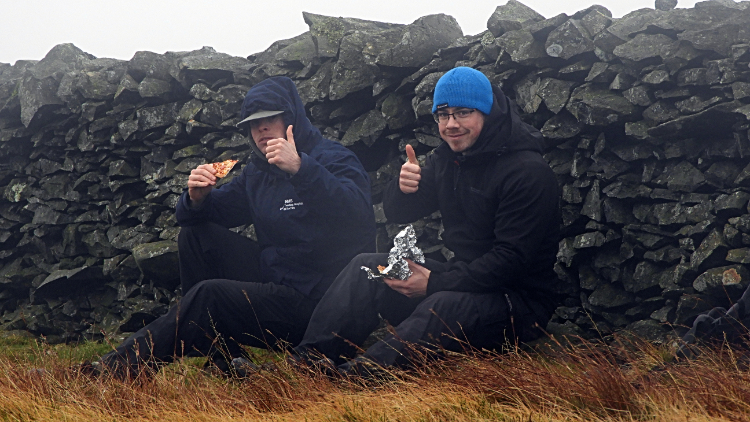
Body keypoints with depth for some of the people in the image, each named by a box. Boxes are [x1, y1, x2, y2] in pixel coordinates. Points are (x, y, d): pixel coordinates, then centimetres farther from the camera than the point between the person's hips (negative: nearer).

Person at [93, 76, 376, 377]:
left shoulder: (332, 159, -8)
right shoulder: (257, 173, 15)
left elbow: (357, 213, -30)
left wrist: (301, 169, -38)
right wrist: (197, 198, -10)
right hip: (272, 280, 8)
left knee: (209, 294, -25)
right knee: (196, 234, 3)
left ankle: (127, 362, -11)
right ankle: (223, 358, -3)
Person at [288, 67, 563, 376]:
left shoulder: (528, 171, -16)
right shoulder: (448, 158, 10)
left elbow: (512, 259, -22)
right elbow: (397, 214, 12)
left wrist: (435, 282, -25)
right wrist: (403, 188, -14)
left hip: (518, 301, -8)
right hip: (464, 278, 8)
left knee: (443, 306, -38)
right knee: (366, 267, -5)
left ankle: (350, 376, -49)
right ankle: (307, 360, -17)